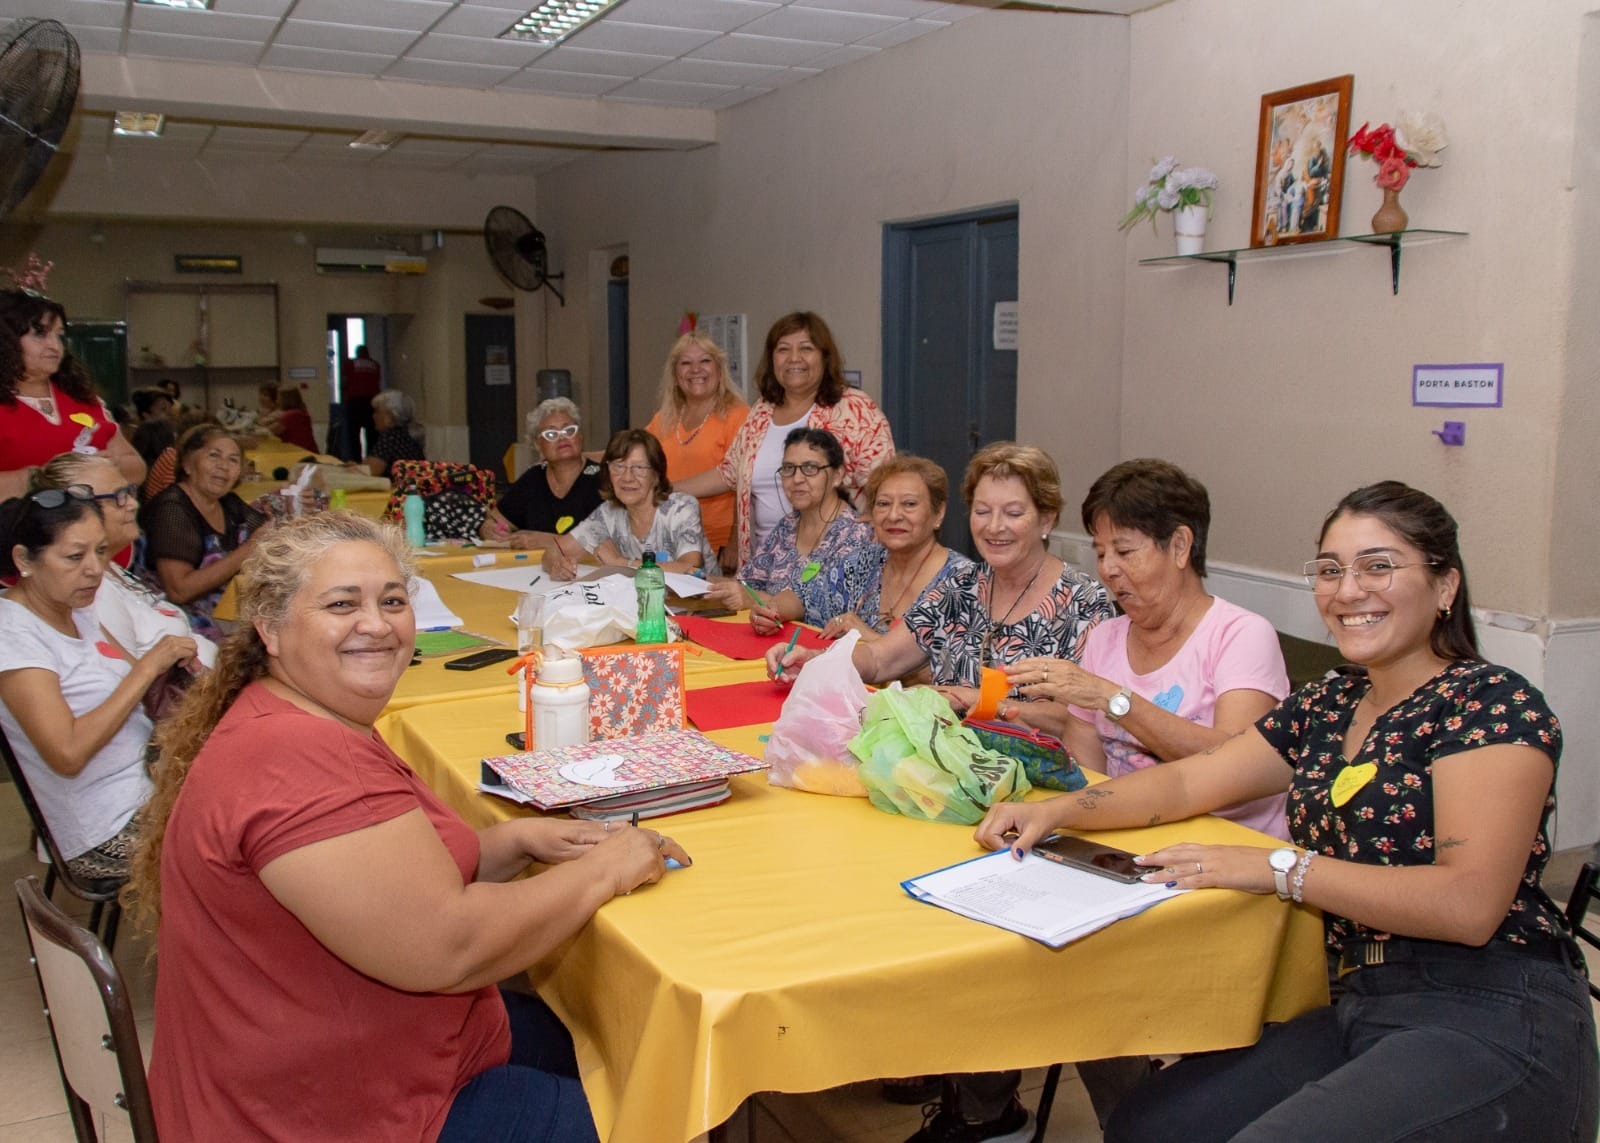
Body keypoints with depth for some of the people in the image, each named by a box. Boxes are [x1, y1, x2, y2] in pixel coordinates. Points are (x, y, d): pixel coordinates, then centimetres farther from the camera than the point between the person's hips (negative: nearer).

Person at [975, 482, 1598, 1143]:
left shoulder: (1494, 705, -10)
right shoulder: (1327, 707, 13)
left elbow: (1470, 903, -21)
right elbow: (1185, 782, 13)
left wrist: (1279, 868, -21)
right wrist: (1053, 811, -1)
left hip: (1493, 1026, -7)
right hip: (1362, 1009, 7)